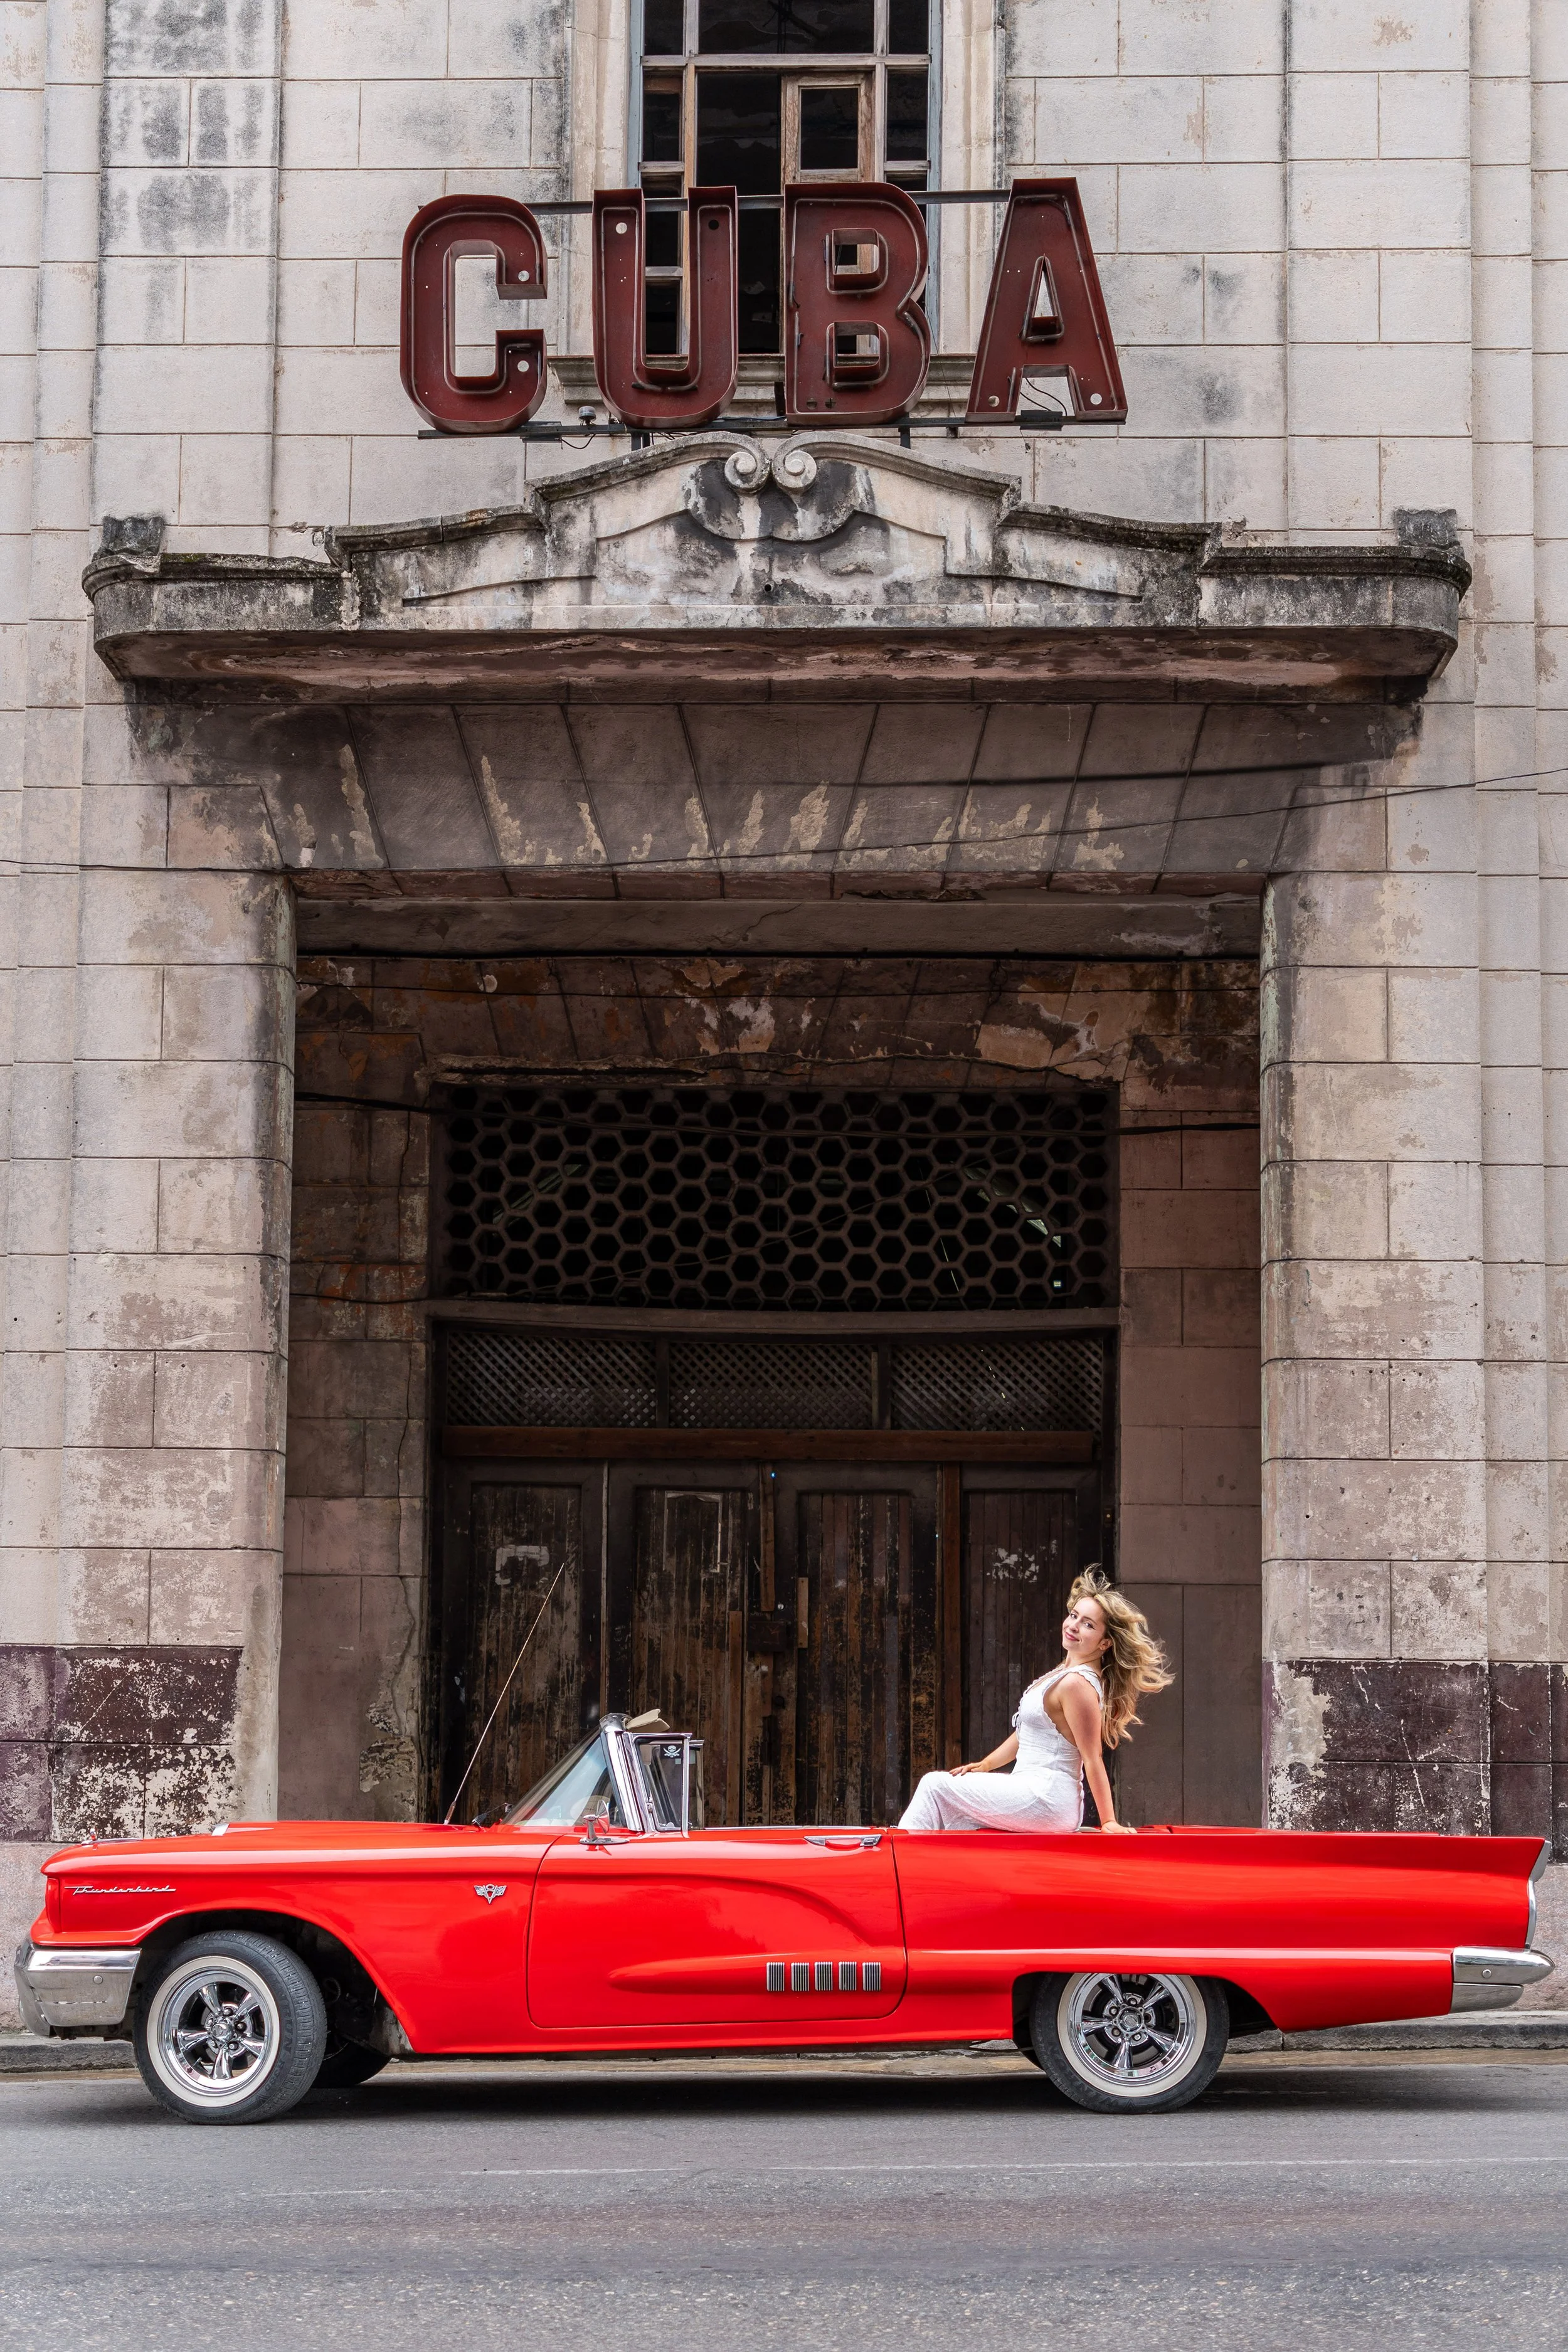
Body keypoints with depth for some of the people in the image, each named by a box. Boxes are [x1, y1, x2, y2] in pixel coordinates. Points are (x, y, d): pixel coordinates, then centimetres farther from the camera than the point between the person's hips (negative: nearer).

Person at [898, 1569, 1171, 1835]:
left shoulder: (1076, 1684, -18)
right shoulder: (1064, 1674, 13)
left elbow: (1092, 1758, -17)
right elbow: (1026, 1733, 21)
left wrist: (1108, 1822, -14)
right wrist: (985, 1765, 13)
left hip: (1045, 1800, -10)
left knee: (936, 1785, -3)